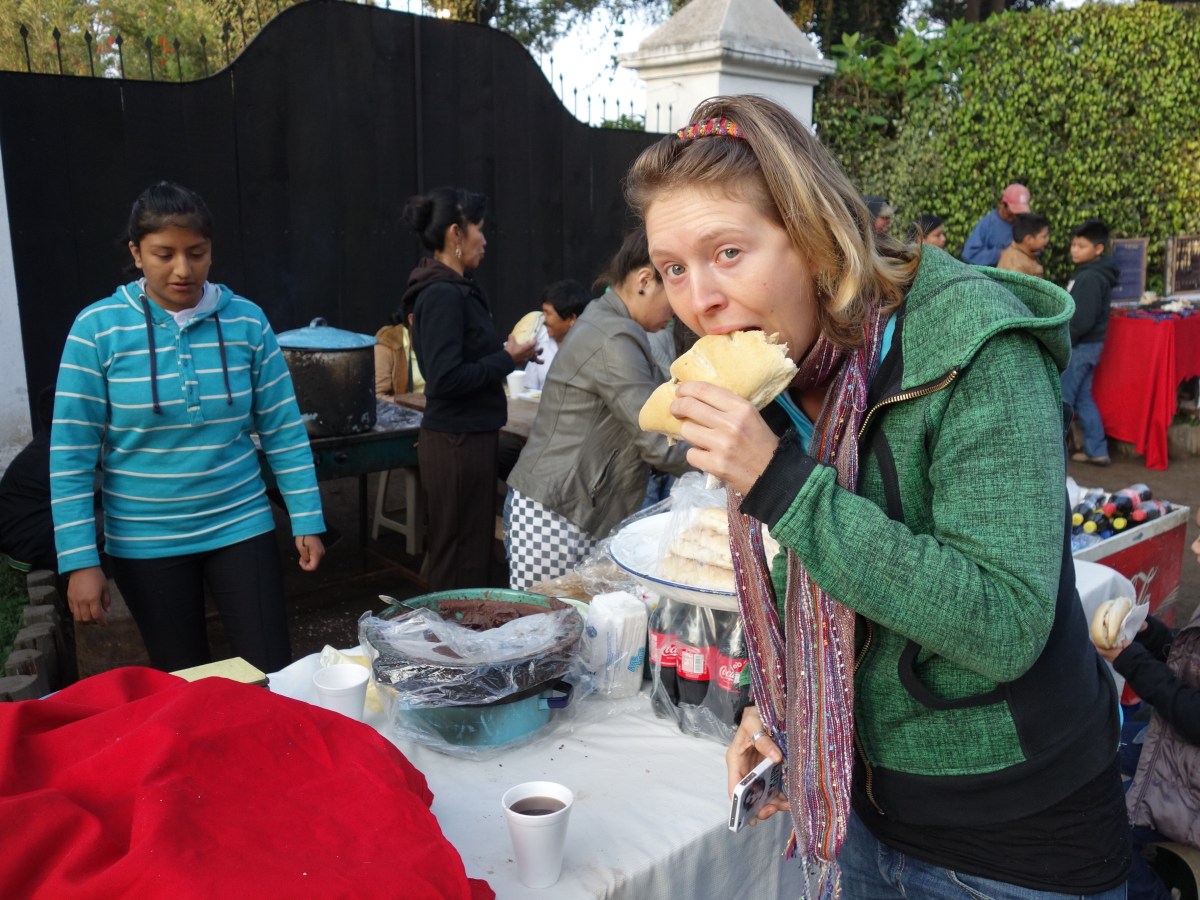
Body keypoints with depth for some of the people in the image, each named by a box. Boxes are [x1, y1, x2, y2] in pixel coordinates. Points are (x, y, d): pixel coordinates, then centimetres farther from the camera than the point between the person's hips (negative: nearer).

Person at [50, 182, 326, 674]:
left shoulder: (247, 321, -4)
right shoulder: (97, 328, -9)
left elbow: (283, 431, 0)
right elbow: (71, 454, -7)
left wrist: (306, 520, -3)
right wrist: (80, 560, -11)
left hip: (241, 527, 1)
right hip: (146, 543, 0)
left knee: (273, 676, 5)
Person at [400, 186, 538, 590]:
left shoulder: (454, 289, 12)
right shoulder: (442, 294, -17)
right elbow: (446, 378, -24)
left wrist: (506, 352, 7)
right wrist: (507, 359, -15)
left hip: (469, 437, 10)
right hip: (458, 441, -10)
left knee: (471, 549, 17)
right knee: (462, 561, 0)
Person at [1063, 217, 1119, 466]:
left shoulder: (1090, 278, -19)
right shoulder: (1087, 273, 11)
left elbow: (1083, 320, -24)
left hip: (1080, 346, -10)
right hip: (1087, 345, 10)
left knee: (1060, 399, -2)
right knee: (1083, 398, 15)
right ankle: (1097, 451, 21)